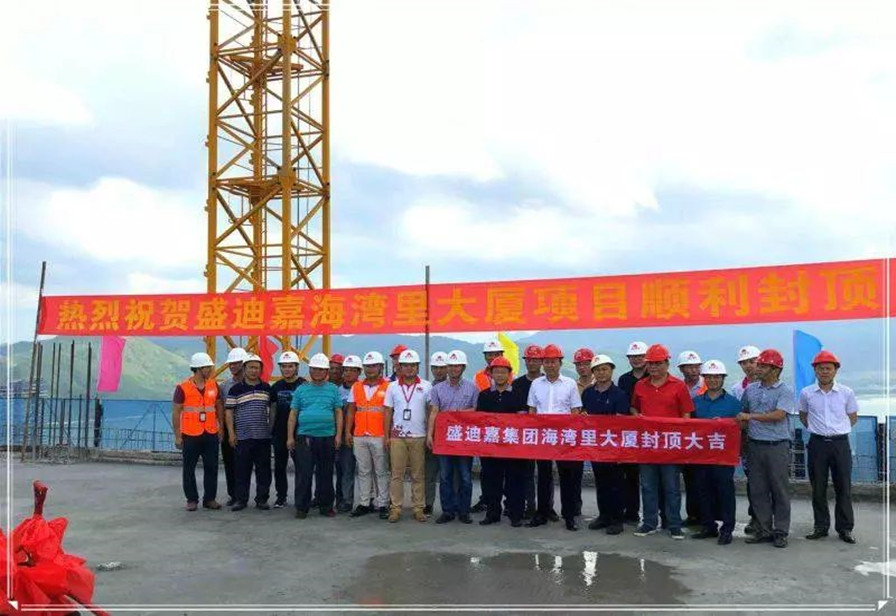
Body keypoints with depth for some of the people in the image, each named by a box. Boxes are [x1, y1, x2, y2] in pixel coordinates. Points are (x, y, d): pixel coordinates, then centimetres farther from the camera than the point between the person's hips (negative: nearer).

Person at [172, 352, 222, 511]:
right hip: (190, 435, -3)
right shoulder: (183, 388, -7)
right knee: (189, 468, 6)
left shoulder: (214, 385, 5)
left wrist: (221, 426, 7)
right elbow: (176, 412, -4)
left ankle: (210, 498, 17)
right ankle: (192, 500, 17)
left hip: (211, 434, 3)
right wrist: (177, 436, -5)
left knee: (211, 467, 6)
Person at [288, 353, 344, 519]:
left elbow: (338, 413, 6)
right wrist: (290, 437, 2)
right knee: (303, 475, -1)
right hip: (304, 437, 0)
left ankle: (326, 506, 18)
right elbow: (293, 414, 8)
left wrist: (338, 434, -3)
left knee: (326, 474, 8)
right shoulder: (301, 390, 9)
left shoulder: (334, 390, 8)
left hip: (327, 437, 0)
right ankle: (301, 507, 8)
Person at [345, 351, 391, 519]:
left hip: (379, 436, -4)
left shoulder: (388, 387, -1)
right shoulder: (356, 387, 12)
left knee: (381, 471, 2)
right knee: (363, 471, 9)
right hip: (359, 437, 4)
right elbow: (351, 411, 14)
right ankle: (364, 503, 16)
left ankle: (382, 504, 8)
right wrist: (348, 432, 7)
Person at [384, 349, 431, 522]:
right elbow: (388, 413, 9)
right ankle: (395, 508, 8)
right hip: (397, 436, 1)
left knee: (418, 475, 5)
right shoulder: (393, 387, 6)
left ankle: (419, 508, 12)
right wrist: (386, 436, 4)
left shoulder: (426, 386, 3)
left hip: (419, 437, -1)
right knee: (397, 474, 2)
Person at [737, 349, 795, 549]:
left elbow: (779, 415, -18)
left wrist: (751, 416, -15)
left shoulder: (785, 391, -5)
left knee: (780, 490, 2)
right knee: (758, 490, 8)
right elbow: (743, 415, 20)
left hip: (777, 447, -5)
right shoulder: (750, 389, 11)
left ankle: (781, 532, 12)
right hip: (755, 446, 5)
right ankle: (764, 530, 17)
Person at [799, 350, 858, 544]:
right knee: (818, 488, 6)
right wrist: (817, 429, 9)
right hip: (817, 443, 1)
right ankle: (820, 526, 17)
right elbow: (803, 416, 15)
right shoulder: (806, 393, 0)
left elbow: (853, 417, 12)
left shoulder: (846, 393, -1)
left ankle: (845, 528, 14)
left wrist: (838, 430, 6)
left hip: (840, 443, 0)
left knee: (843, 487, 3)